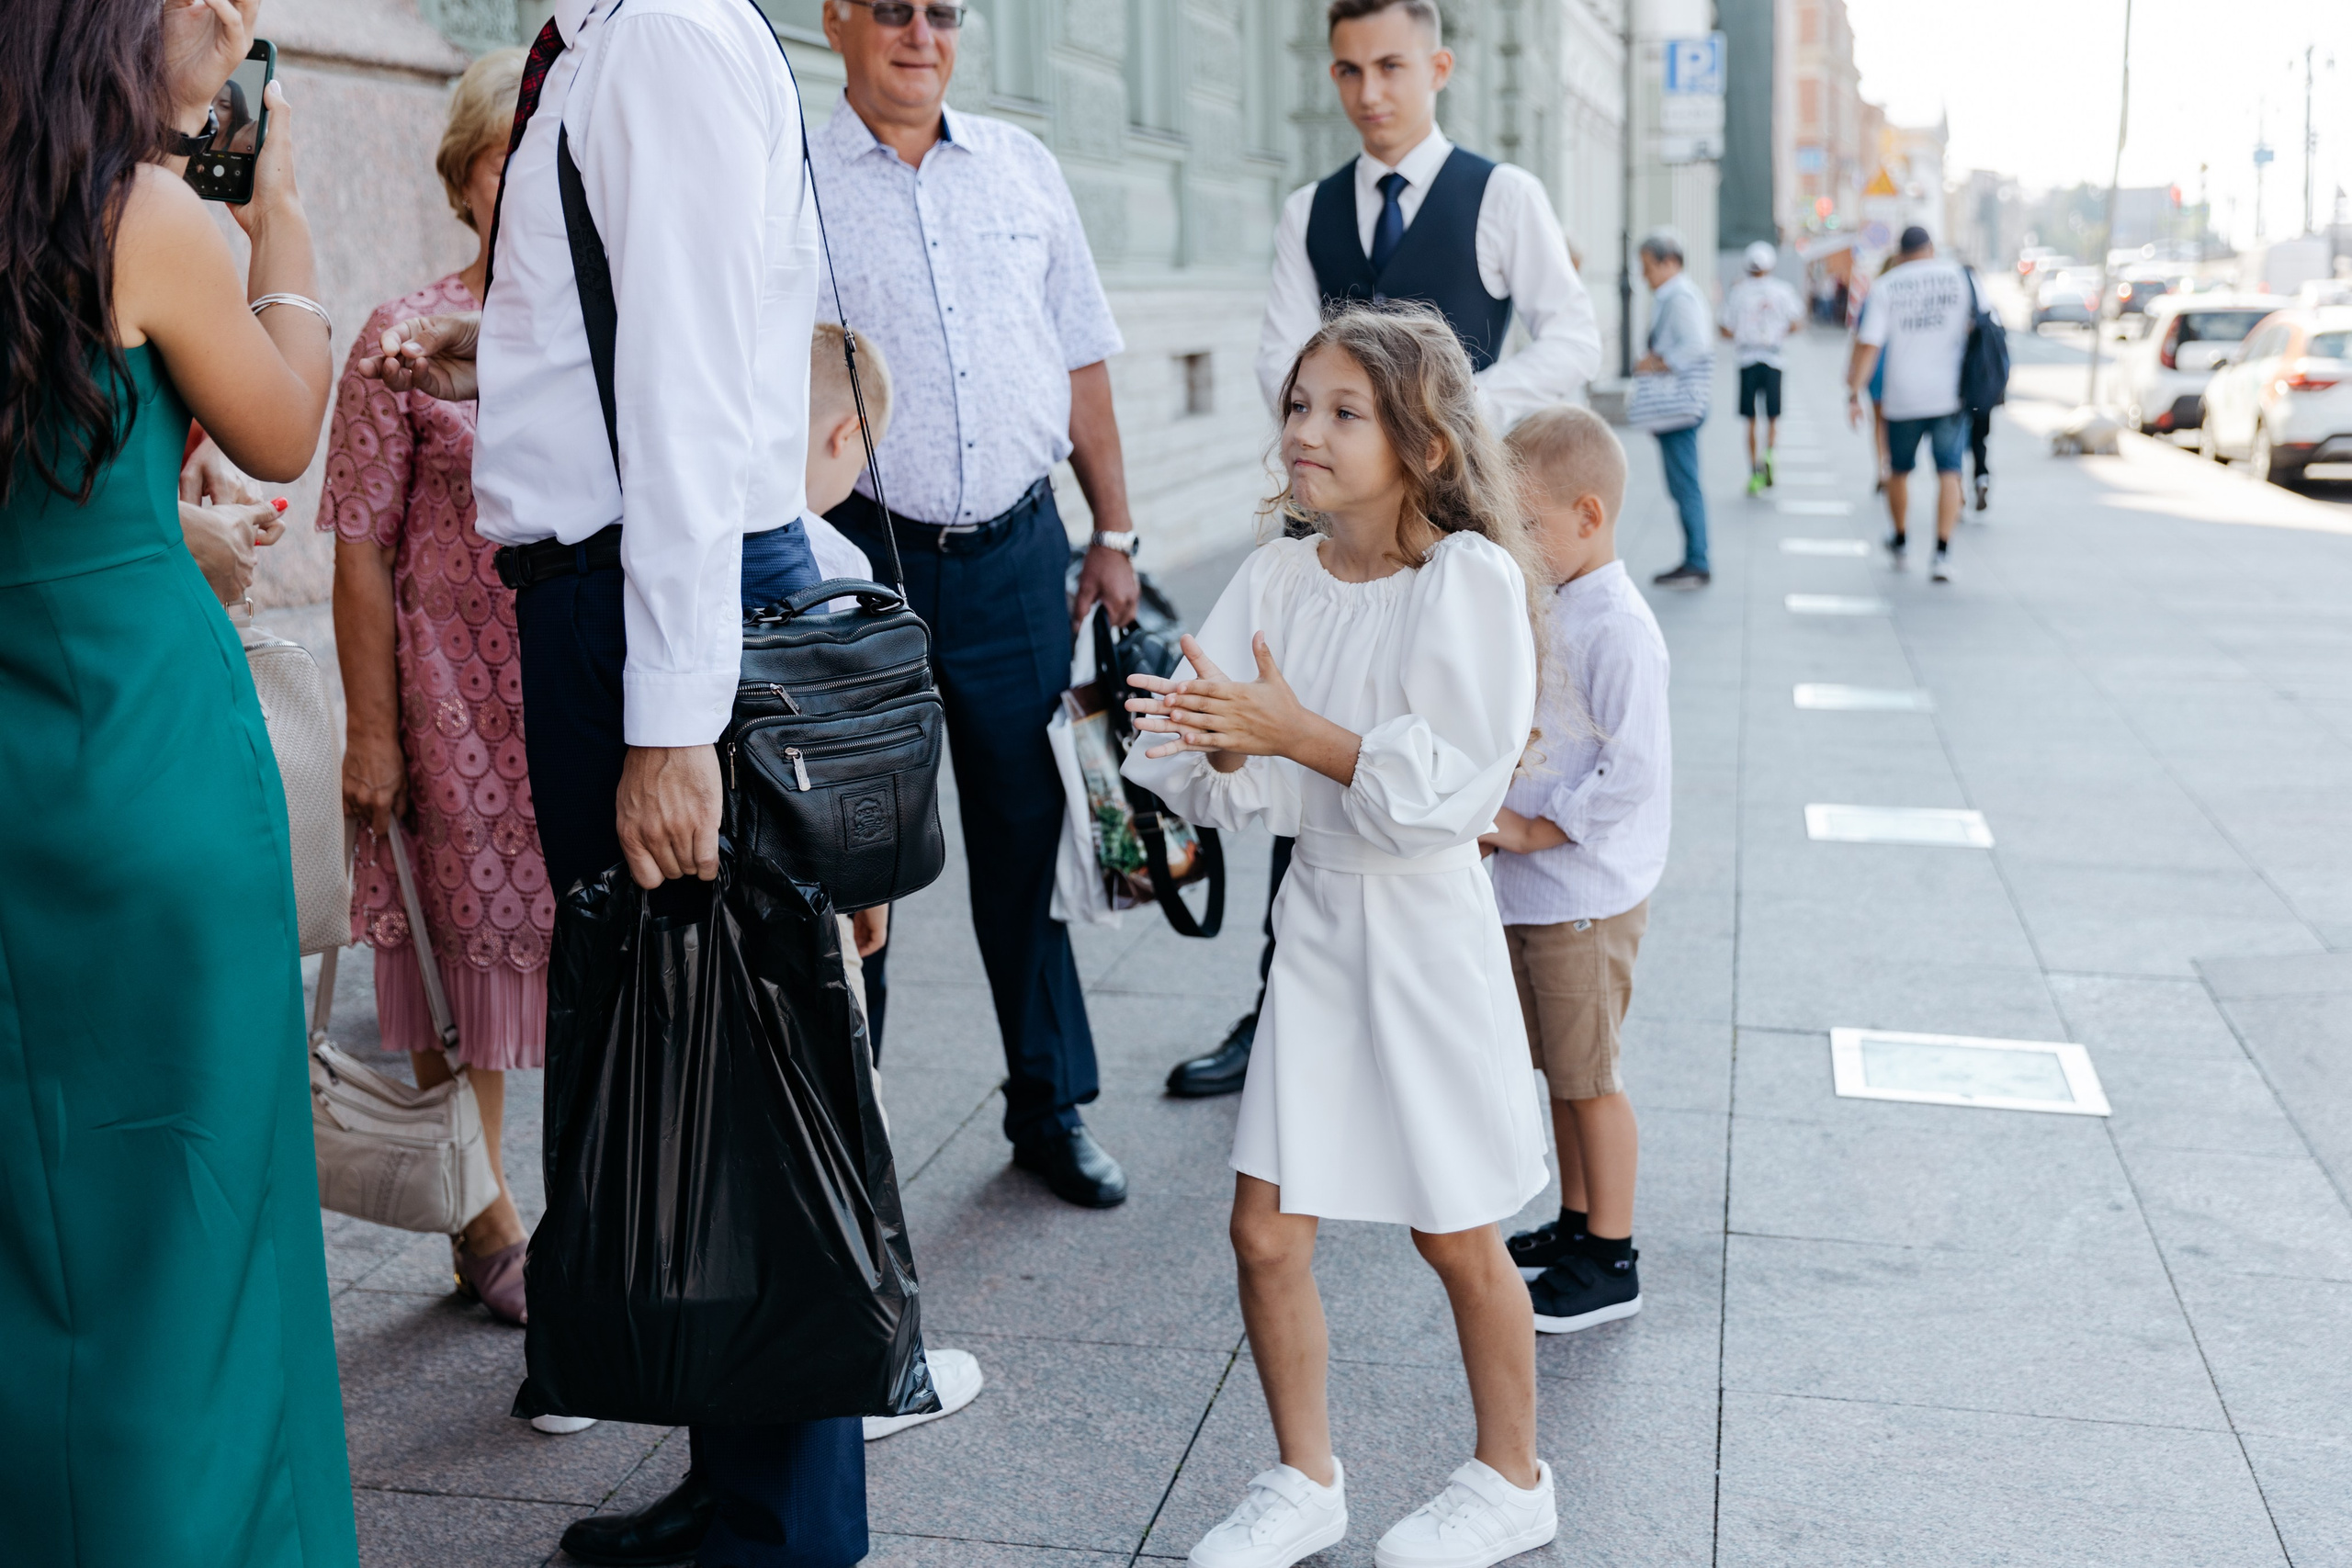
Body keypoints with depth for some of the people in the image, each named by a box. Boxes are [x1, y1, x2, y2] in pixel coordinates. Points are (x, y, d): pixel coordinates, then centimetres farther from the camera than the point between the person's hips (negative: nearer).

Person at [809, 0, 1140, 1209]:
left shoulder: (1021, 167, 11)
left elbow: (1082, 365, 14)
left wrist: (1113, 534, 12)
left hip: (1016, 554, 3)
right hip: (862, 558, -3)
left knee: (1029, 835, 9)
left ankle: (1052, 1110, 24)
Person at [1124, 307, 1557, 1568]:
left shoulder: (1467, 577, -15)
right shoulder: (1276, 577, 1)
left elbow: (1452, 786, -21)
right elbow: (1214, 782, -1)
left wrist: (1296, 731, -27)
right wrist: (1223, 739, -24)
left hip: (1425, 923, -5)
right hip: (1312, 914, 5)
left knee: (1456, 1237, 11)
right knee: (1266, 1229, 6)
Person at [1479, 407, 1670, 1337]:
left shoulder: (1617, 629, -20)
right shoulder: (1548, 608, 9)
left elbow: (1633, 772, -24)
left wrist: (1533, 828, -18)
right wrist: (1499, 814, 6)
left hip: (1584, 895, -9)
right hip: (1529, 888, 9)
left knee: (1590, 1077, 2)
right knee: (1559, 1071, 18)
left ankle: (1610, 1263, 15)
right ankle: (1577, 1224, 33)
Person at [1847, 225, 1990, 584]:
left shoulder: (1885, 287, 1)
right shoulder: (1963, 277, 3)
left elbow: (1868, 345, -6)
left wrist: (1854, 395, -5)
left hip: (1903, 396, 0)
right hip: (1950, 393, 0)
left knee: (1899, 470, 17)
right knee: (1948, 472, -1)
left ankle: (1900, 541, 35)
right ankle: (1942, 553, -13)